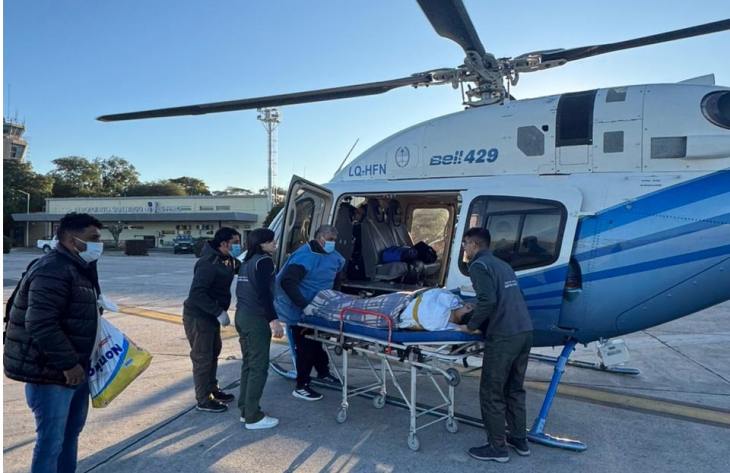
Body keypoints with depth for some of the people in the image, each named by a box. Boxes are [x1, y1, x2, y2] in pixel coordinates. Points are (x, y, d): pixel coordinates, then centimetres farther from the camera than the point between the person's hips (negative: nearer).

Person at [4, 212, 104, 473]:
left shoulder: (77, 269, 11)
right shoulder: (52, 270, -22)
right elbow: (40, 325, -29)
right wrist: (68, 363, -25)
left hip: (73, 368, 10)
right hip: (49, 372, -10)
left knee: (71, 430, 23)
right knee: (51, 440, -1)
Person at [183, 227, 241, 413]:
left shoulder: (227, 260, 3)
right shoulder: (208, 263, -26)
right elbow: (197, 294, -30)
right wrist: (219, 312, -29)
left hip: (211, 315, 10)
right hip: (198, 317, -10)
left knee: (213, 352, 21)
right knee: (202, 358, 1)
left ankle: (212, 389, 38)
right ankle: (203, 400, 14)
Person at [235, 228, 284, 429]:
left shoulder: (247, 262, 16)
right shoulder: (264, 261, -12)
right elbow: (264, 293, -20)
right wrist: (273, 320, -23)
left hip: (242, 316, 10)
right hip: (256, 319, -10)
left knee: (248, 364, 17)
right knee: (258, 367, -3)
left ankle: (245, 410, 25)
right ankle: (253, 417, 3)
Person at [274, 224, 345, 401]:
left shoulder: (334, 257, 0)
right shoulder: (305, 256, -26)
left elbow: (337, 276, 22)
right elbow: (287, 282, -37)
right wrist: (304, 305, -40)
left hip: (317, 308, 8)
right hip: (300, 311, -8)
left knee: (316, 341, 24)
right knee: (305, 346, -3)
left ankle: (323, 373, 43)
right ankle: (301, 387, 9)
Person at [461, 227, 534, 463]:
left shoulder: (479, 265, -5)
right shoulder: (502, 264, 21)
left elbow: (488, 301, -18)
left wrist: (471, 325, -5)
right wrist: (473, 310, 23)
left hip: (503, 337, -9)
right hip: (525, 331, 9)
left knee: (491, 393, 4)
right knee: (515, 389, 20)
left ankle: (497, 447, 13)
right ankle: (519, 439, 30)